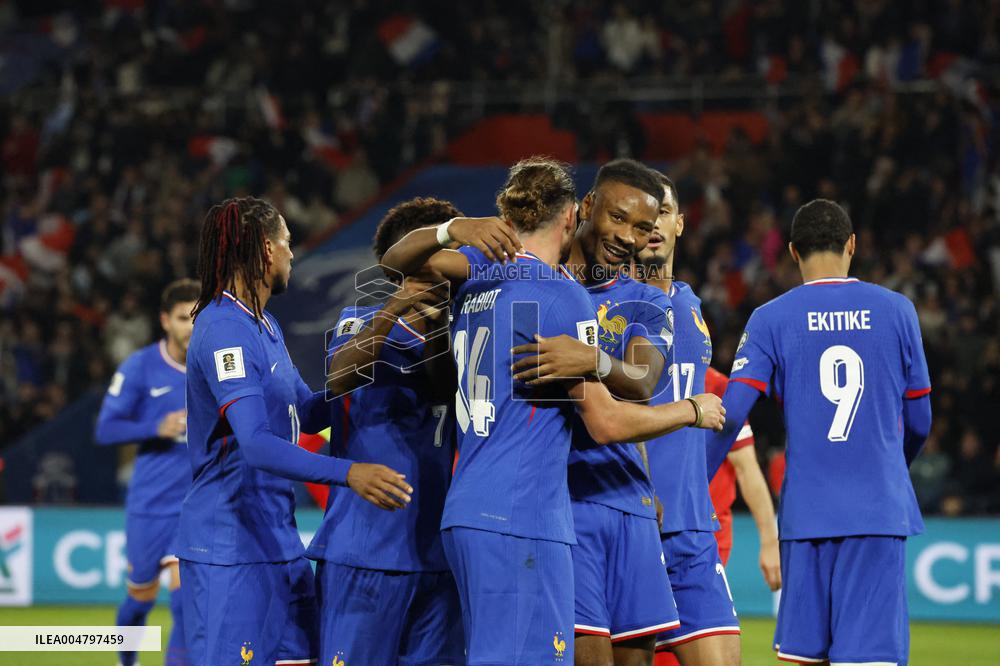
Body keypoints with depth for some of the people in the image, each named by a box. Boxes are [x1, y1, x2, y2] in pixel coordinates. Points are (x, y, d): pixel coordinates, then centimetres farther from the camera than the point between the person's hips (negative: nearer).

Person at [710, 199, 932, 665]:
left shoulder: (771, 319, 2)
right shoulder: (896, 310, 6)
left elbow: (730, 415, -6)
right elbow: (919, 422, 12)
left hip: (806, 515, 0)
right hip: (880, 512, 0)